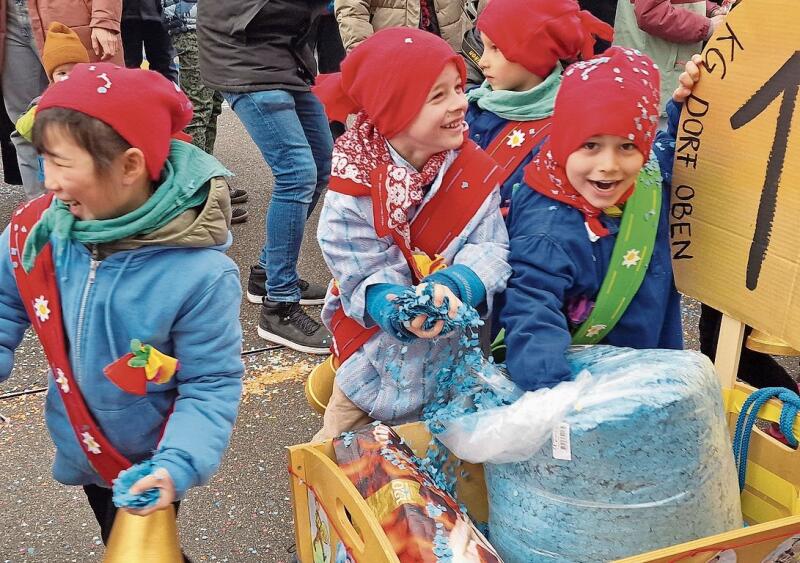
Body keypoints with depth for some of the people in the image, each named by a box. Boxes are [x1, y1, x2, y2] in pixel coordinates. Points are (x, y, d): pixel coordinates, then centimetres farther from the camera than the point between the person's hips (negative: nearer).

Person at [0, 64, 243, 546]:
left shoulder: (199, 274, -31)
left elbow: (211, 384, -23)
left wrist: (178, 465, -36)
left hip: (150, 464, -5)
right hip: (83, 449, 6)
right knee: (116, 541, 32)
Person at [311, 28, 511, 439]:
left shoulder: (474, 170, -13)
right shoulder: (353, 188, -20)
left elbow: (491, 248, -17)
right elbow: (365, 280, -21)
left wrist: (452, 286, -39)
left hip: (459, 349, 2)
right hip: (382, 356, -1)